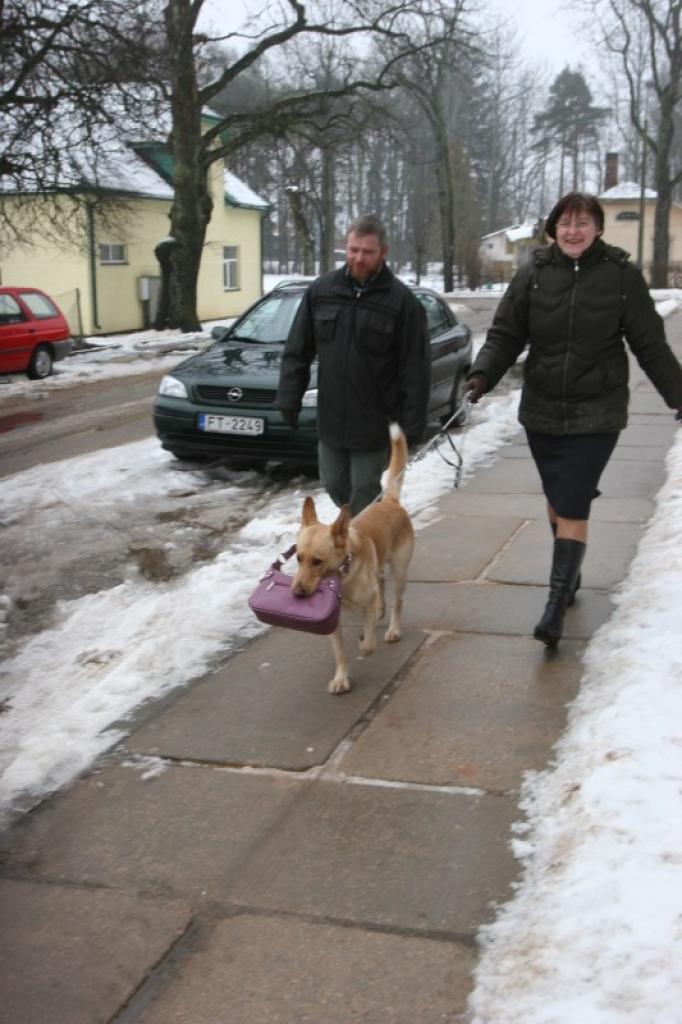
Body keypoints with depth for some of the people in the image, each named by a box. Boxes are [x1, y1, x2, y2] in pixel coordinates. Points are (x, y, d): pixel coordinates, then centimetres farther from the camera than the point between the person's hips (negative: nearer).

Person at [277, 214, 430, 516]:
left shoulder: (401, 300, -10)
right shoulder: (321, 290, 2)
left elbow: (415, 369, -10)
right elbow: (297, 351, 8)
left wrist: (412, 424, -13)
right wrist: (289, 398, 3)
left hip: (374, 422, -5)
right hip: (330, 417, 5)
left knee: (363, 494, 2)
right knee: (335, 486, 16)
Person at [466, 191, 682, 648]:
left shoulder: (622, 276, -6)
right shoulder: (534, 274, -2)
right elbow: (505, 334, -2)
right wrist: (483, 375, -19)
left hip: (596, 415, -3)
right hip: (542, 411, 3)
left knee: (572, 507, -9)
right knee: (557, 501, 17)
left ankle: (557, 606, -6)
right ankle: (570, 575, 39)